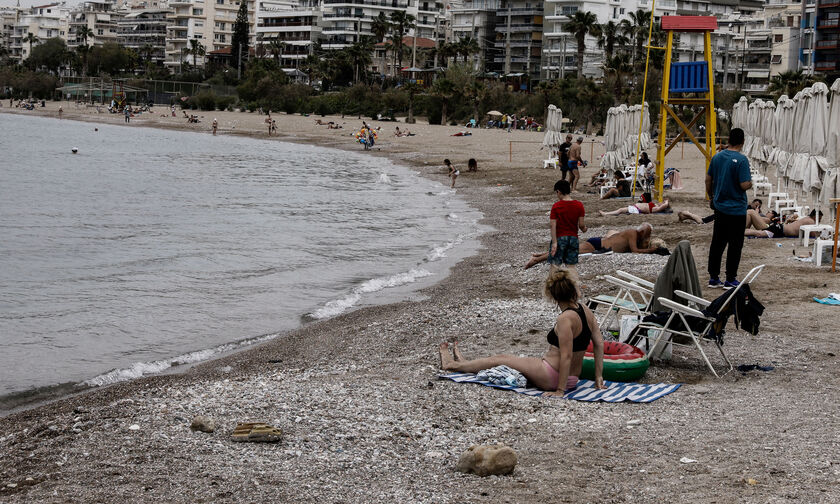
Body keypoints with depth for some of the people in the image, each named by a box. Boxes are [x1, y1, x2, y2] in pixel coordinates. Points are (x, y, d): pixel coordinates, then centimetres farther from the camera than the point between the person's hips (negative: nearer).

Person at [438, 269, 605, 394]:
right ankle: (465, 363, 47)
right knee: (508, 358, 26)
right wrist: (598, 377, 6)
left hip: (551, 376, -8)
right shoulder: (585, 310, 1)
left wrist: (560, 390, -22)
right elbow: (599, 343, 3)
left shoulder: (565, 319, -25)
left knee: (500, 359, 12)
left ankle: (452, 365, 33)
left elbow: (566, 356, -27)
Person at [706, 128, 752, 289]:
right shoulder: (741, 160, -17)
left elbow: (708, 180, 11)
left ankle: (713, 277, 16)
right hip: (736, 209, -6)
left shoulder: (717, 157, 4)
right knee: (735, 245, 2)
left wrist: (711, 196, 25)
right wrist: (751, 183, 1)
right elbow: (744, 185, -21)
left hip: (719, 207, 6)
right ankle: (730, 280, 5)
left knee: (717, 242, 12)